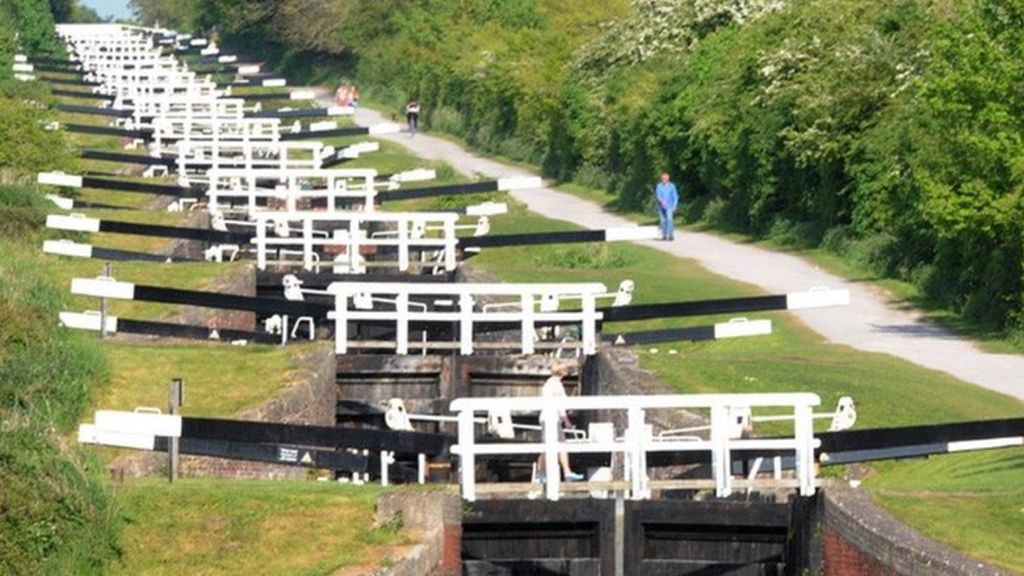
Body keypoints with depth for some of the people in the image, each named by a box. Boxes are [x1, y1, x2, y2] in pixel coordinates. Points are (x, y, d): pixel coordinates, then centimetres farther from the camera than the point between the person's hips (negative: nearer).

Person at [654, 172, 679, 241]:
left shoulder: (671, 186, 2)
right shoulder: (659, 186, 6)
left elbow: (675, 197, 3)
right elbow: (657, 195, -2)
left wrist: (674, 206, -6)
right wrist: (660, 200, -24)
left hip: (669, 206, -2)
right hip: (661, 207, 2)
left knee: (669, 219, -17)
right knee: (663, 221, 3)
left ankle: (671, 235, -19)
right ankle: (664, 235, 12)